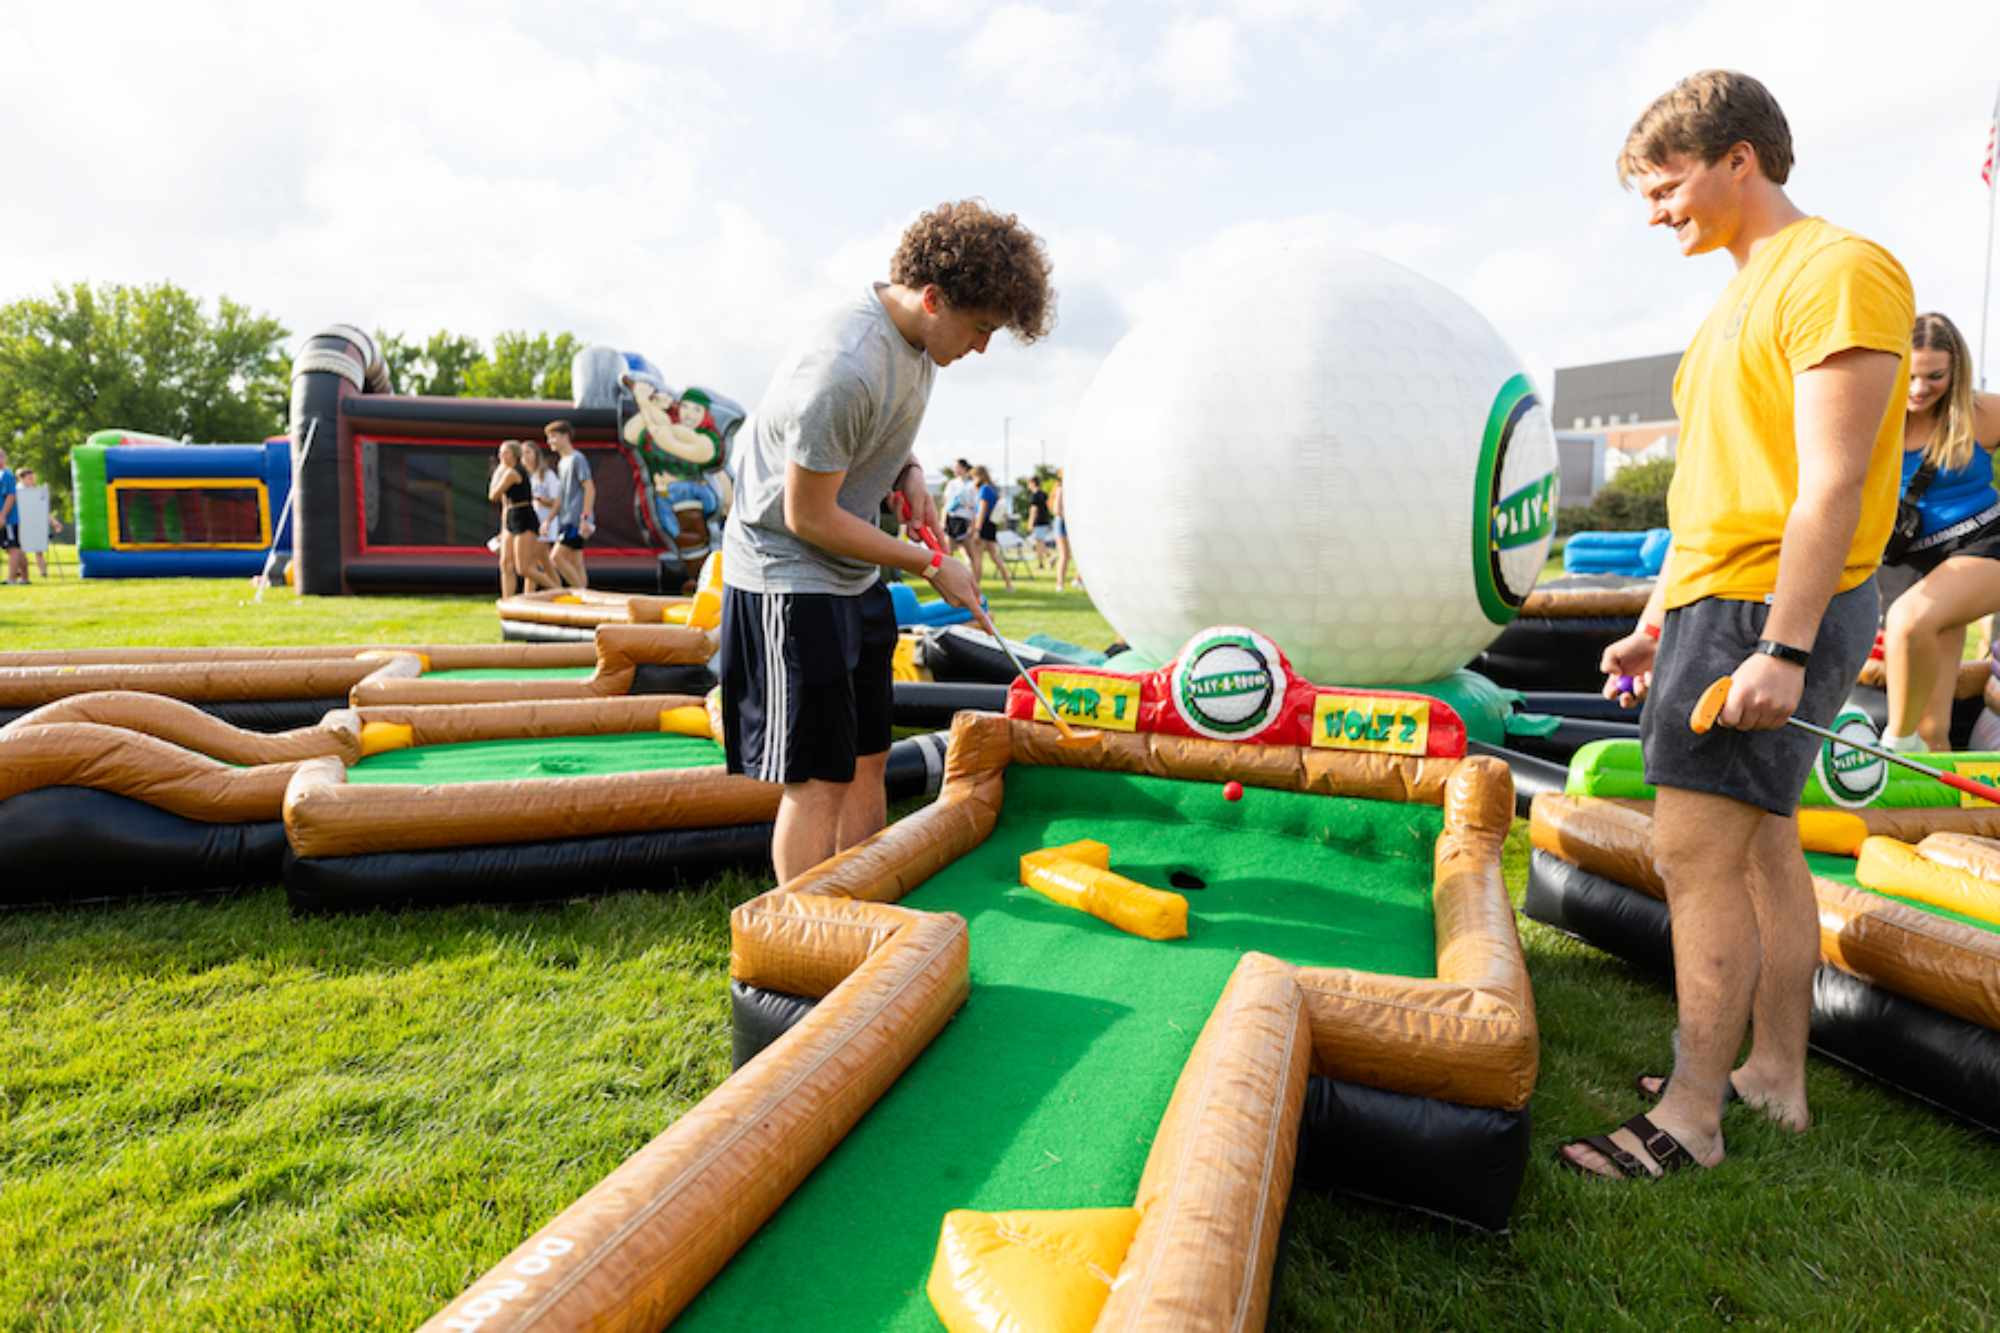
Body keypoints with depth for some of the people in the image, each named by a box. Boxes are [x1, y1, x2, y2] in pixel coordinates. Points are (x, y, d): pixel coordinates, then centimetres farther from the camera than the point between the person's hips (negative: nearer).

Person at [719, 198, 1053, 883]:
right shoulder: (844, 369, -28)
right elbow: (808, 518, -23)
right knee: (817, 778, -5)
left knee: (866, 760, 14)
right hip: (789, 577, -9)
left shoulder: (917, 338, 0)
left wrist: (909, 474, -2)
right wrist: (931, 564, -16)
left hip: (857, 576, 9)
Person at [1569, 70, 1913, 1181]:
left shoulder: (1839, 271, -10)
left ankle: (1691, 1118, 2)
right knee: (1758, 843, 13)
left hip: (1772, 611, -10)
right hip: (1715, 601, 10)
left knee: (1698, 855, -9)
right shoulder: (1741, 298, 19)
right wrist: (1655, 622, 20)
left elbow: (1832, 484, -19)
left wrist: (1784, 647, -23)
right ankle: (1777, 1078, 26)